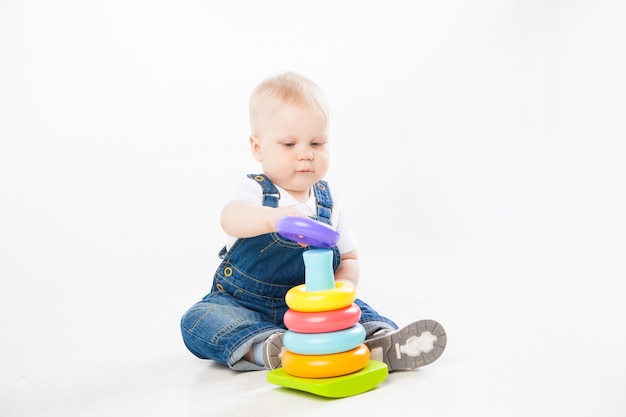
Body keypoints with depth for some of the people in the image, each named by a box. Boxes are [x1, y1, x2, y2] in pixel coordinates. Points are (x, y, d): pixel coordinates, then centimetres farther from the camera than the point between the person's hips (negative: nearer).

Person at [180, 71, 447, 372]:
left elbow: (348, 259, 12)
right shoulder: (255, 191, -10)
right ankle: (266, 349, -42)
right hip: (243, 305, -2)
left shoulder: (328, 202, 3)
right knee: (198, 320, -27)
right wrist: (274, 217, -59)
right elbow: (231, 218, -36)